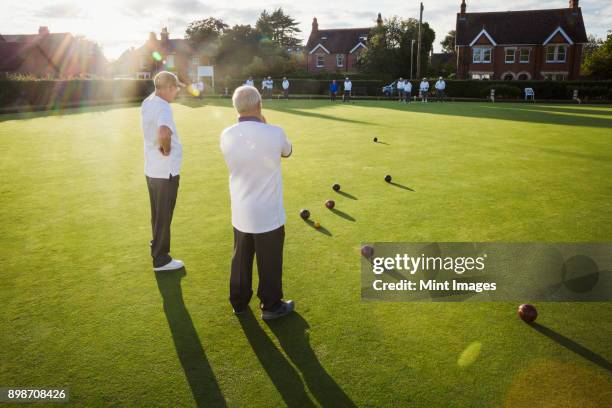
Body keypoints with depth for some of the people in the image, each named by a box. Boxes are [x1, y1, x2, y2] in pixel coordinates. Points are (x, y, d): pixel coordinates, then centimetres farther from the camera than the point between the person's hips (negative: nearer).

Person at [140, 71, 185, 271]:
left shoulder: (146, 103, 5)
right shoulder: (162, 107, -22)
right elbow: (164, 133, -42)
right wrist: (166, 150, -24)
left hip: (151, 170, 9)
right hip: (166, 171, -8)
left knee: (158, 215, 21)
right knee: (163, 217, 5)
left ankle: (158, 249, 36)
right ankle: (161, 260, 18)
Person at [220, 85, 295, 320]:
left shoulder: (226, 136, -7)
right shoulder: (274, 133, -19)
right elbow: (287, 151, 4)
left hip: (240, 213, 4)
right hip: (268, 214, -4)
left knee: (240, 259, 20)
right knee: (269, 262, 12)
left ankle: (239, 302, 35)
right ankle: (271, 306, 27)